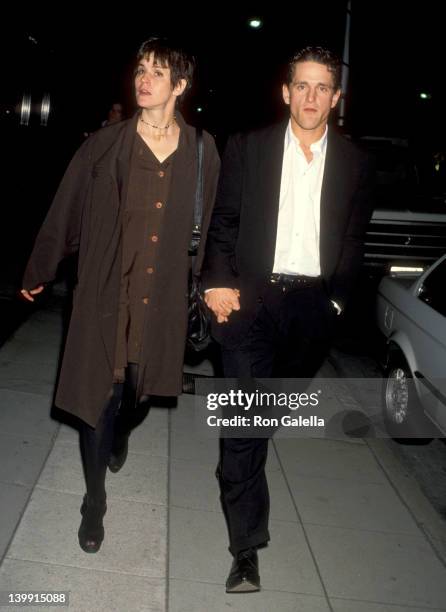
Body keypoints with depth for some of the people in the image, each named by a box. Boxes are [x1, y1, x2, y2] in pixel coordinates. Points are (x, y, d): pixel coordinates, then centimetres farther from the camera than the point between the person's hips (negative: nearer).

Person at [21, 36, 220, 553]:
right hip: (106, 296, -2)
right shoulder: (105, 145, -3)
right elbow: (65, 212, 4)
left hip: (163, 300, 2)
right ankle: (94, 505, 23)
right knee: (99, 397, 3)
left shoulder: (201, 151, 2)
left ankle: (120, 436, 55)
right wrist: (38, 274, 11)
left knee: (142, 391, 17)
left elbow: (209, 225, 9)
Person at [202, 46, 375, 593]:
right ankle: (246, 548, -2)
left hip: (312, 305, 2)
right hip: (252, 297, -2)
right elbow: (222, 221, 2)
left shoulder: (356, 164, 6)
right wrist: (218, 282, -10)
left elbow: (353, 242, 12)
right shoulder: (246, 148, 3)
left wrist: (336, 299, 5)